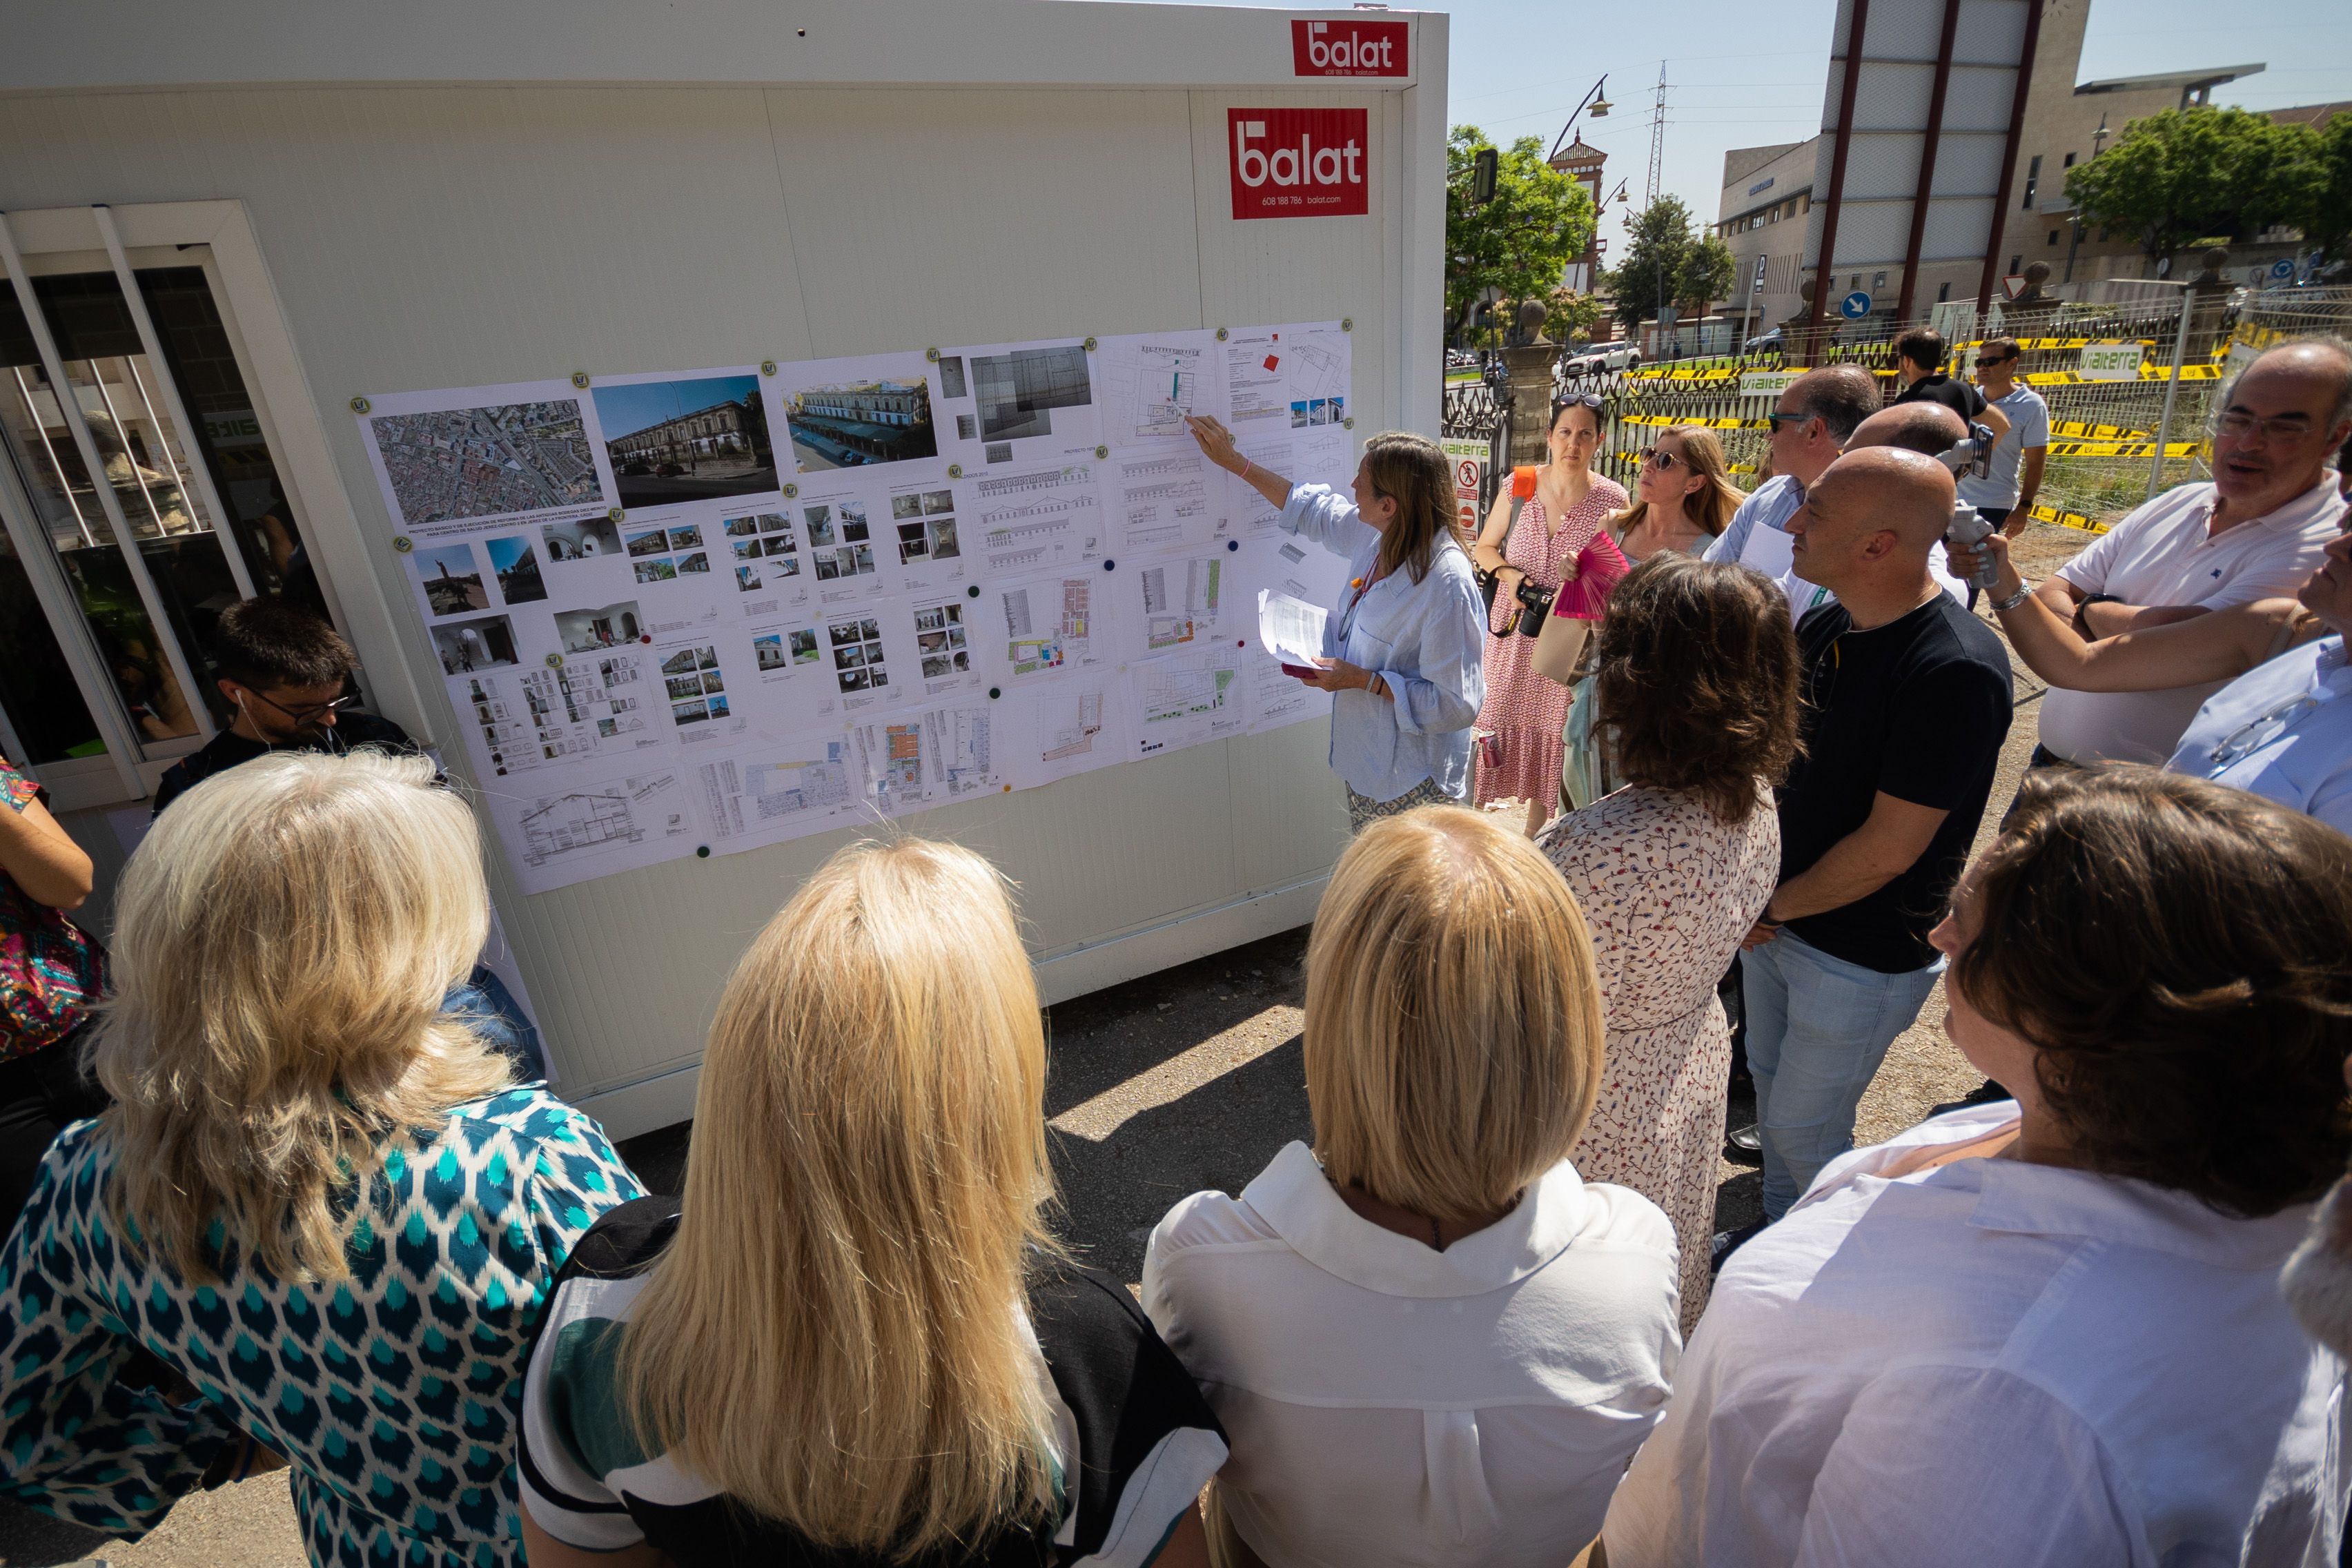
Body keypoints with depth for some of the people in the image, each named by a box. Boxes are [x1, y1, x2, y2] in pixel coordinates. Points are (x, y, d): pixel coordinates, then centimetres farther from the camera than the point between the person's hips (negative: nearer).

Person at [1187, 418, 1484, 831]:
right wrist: (1232, 461, 19)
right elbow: (1311, 510, 16)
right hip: (1364, 760, 9)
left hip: (1412, 782, -8)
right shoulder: (1376, 535, -4)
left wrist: (1362, 679, -25)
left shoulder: (1447, 587, -30)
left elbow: (1457, 704, -28)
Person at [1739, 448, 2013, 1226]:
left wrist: (1775, 906, -11)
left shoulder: (1956, 670, -26)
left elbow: (1888, 847, -24)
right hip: (1771, 917, 7)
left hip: (1860, 957, -7)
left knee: (1803, 1127, 9)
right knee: (1769, 1086, 22)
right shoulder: (1822, 626, -1)